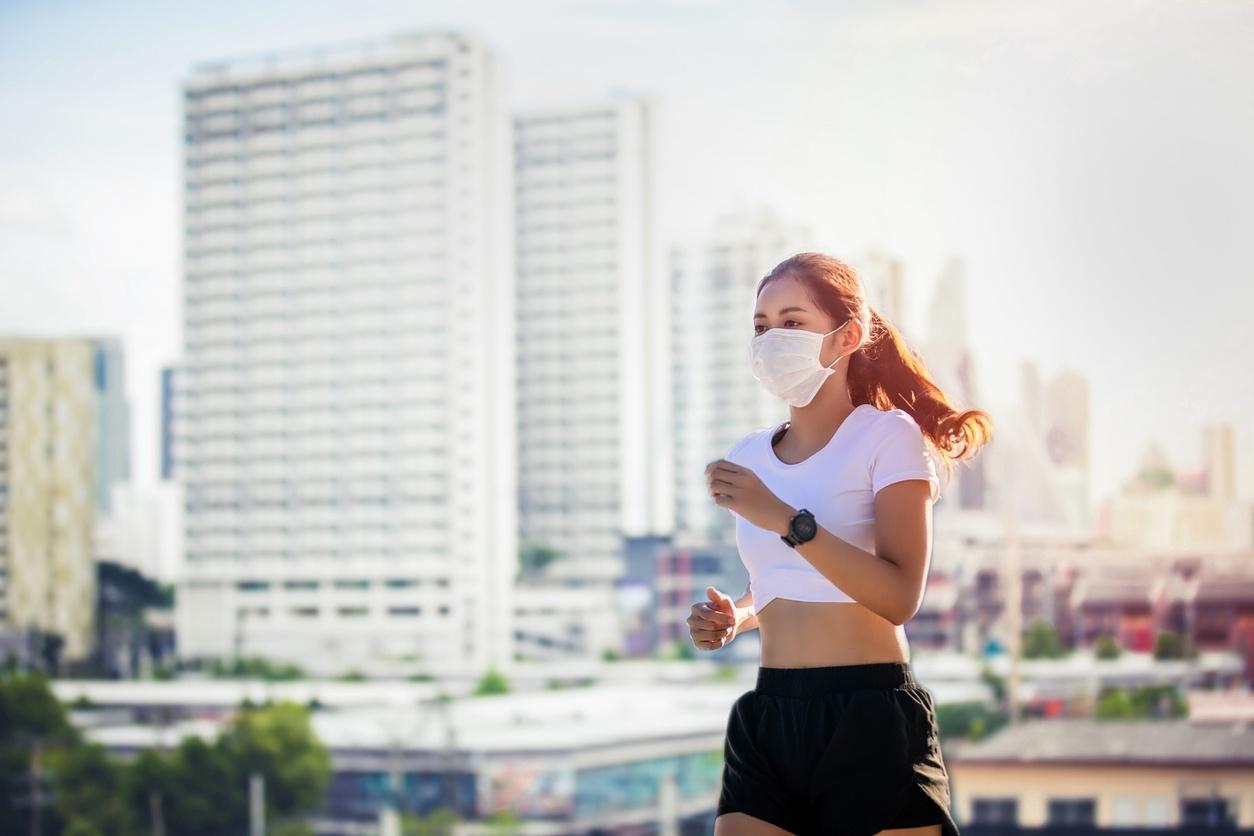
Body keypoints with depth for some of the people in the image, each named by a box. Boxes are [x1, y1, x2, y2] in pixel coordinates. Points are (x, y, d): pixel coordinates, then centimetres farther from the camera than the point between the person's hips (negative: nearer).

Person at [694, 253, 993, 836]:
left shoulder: (887, 436, -4)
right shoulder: (749, 457, 13)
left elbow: (901, 596, -16)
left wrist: (785, 519, -23)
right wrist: (734, 617, 6)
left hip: (870, 722, -5)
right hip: (768, 721, 5)